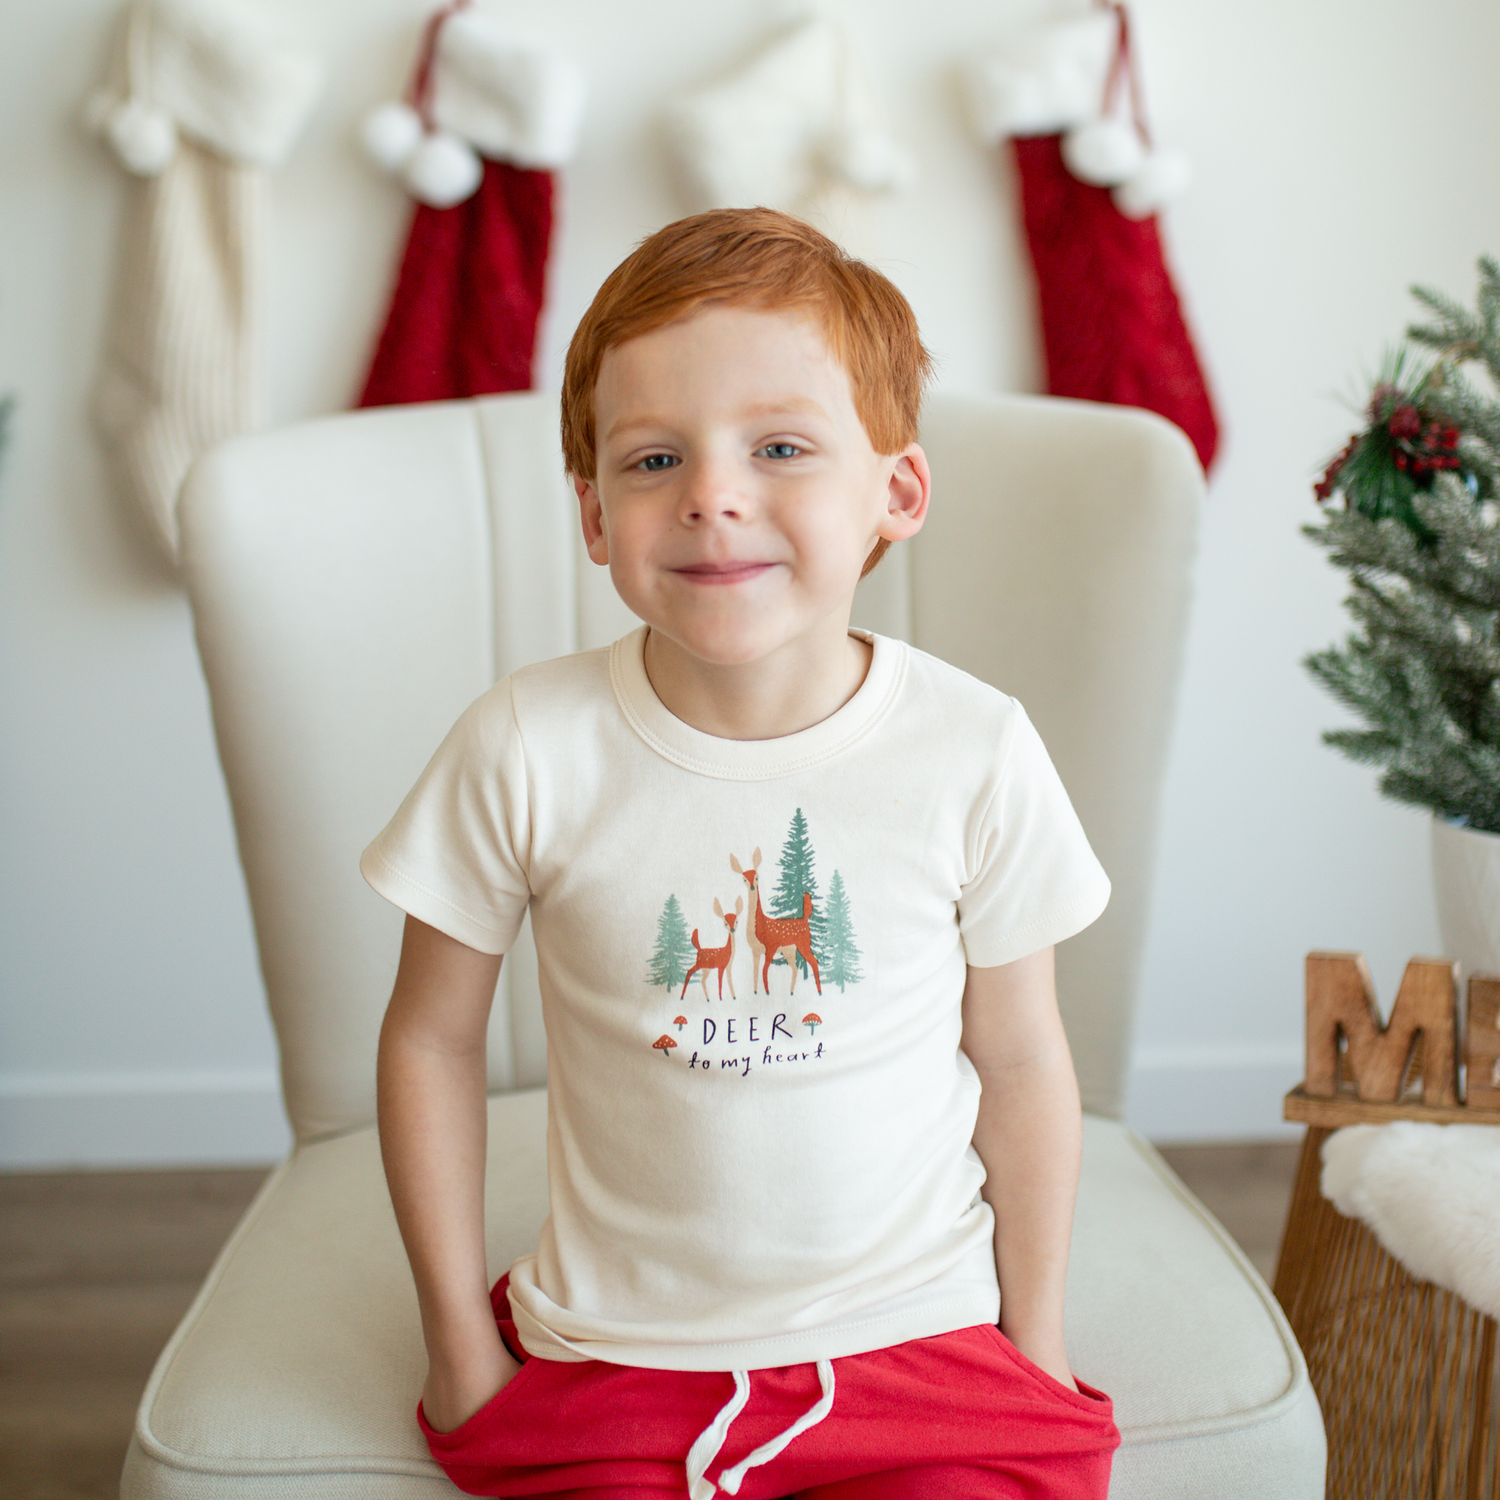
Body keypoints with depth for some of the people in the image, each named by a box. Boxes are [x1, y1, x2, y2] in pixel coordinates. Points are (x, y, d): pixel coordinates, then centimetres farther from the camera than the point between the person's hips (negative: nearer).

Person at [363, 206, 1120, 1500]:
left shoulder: (976, 753, -12)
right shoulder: (528, 752, -13)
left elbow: (1021, 1063, -1)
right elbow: (432, 1039, -1)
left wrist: (1037, 1345, 6)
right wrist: (460, 1345, 1)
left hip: (920, 1346, 1)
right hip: (611, 1362, 0)